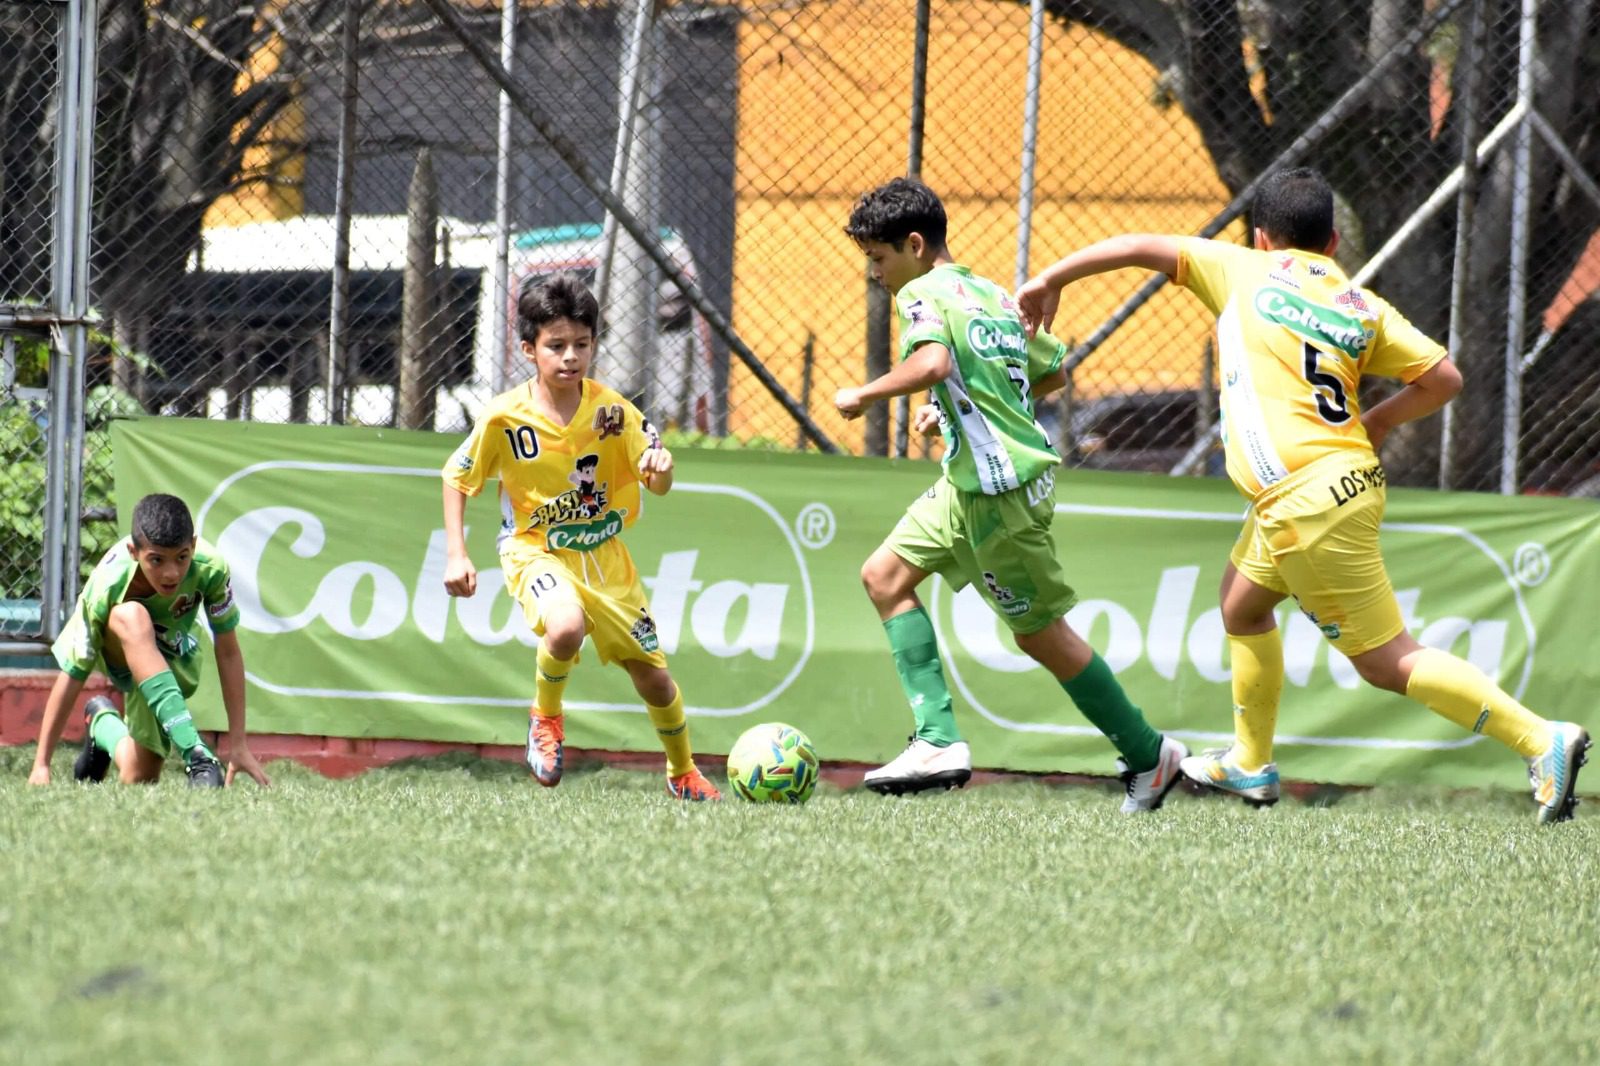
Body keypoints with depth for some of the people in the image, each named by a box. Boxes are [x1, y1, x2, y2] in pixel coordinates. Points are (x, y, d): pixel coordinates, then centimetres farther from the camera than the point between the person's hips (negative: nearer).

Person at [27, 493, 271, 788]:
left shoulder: (210, 568, -32)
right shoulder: (105, 590, -36)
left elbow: (228, 653, -20)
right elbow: (71, 675, -29)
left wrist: (238, 744, -19)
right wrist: (41, 765, -28)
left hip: (175, 664, 2)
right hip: (121, 657, -2)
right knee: (132, 617, -40)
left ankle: (104, 727, 24)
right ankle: (196, 756, -40)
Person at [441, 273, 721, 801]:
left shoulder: (611, 410, -12)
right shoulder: (505, 417, -16)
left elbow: (658, 485, -12)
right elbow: (457, 478, -2)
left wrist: (660, 465, -37)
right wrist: (456, 555, -9)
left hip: (604, 554, 3)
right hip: (536, 551, -3)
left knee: (652, 673, 6)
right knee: (566, 626, -35)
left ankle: (683, 773, 33)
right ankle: (546, 717, -4)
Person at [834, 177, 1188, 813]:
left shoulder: (922, 294, -10)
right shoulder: (993, 295, 17)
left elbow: (932, 363, -31)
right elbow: (1051, 373, 26)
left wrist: (864, 395, -16)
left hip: (1000, 486, -10)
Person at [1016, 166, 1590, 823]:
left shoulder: (1246, 272, 0)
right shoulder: (1361, 306, 10)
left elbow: (1140, 248, 1)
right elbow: (1443, 377, 4)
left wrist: (1051, 281, 13)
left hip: (1308, 502, -7)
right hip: (1348, 478, 7)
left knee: (1387, 662, -4)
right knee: (1242, 602, 28)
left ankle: (1541, 740, -11)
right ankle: (1250, 764, 38)